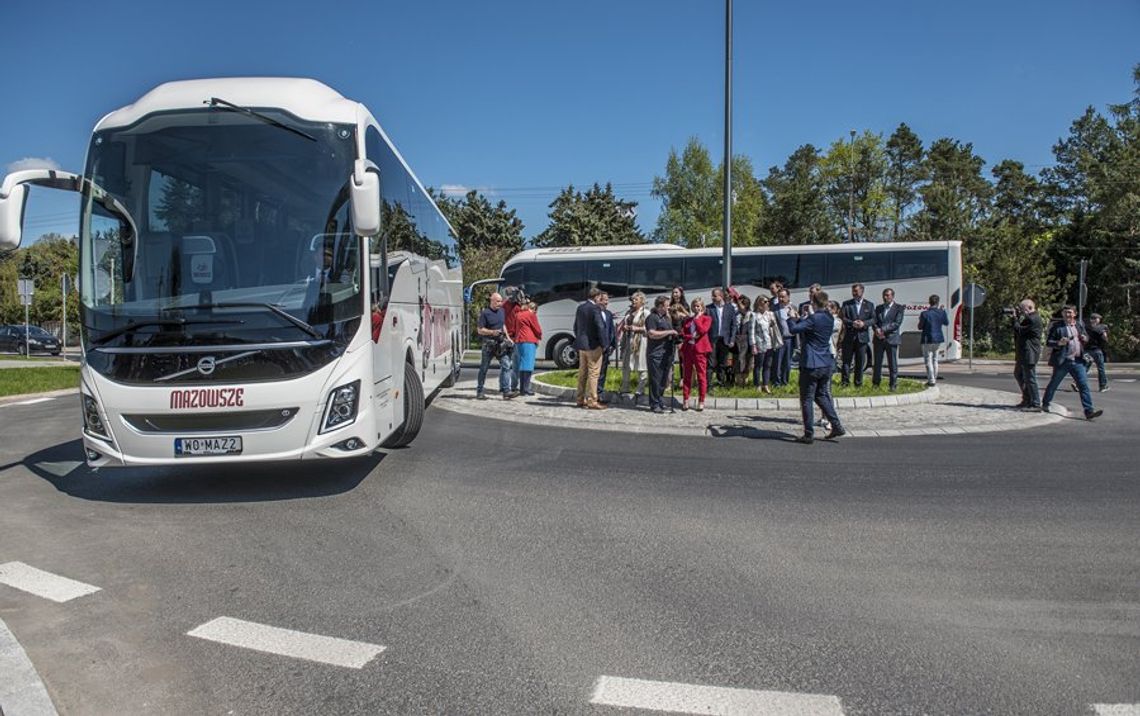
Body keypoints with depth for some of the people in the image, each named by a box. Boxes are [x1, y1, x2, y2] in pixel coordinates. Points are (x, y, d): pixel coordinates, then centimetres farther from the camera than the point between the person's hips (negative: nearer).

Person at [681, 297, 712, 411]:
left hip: (700, 349, -4)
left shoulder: (706, 318, 5)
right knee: (687, 375, 4)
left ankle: (701, 401, 2)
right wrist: (691, 336, -9)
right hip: (687, 349, 4)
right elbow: (682, 333, 7)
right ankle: (685, 400, 7)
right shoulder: (688, 319, 16)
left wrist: (697, 319, -5)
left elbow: (702, 330, -12)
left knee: (701, 375, -2)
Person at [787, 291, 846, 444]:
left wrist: (791, 318, -3)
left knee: (807, 399, 1)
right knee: (822, 396, 20)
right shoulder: (830, 318, 8)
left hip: (811, 365, -8)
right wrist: (799, 318, 18)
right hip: (826, 364, 8)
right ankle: (837, 426, 17)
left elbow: (794, 329, -21)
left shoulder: (813, 319, -17)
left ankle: (809, 434, 4)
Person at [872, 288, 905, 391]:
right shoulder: (878, 308, 16)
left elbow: (897, 323, -8)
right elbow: (874, 321, 9)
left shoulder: (899, 308, 2)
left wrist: (883, 330, -16)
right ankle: (875, 384, 14)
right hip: (879, 339, 4)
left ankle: (893, 385, 5)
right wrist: (877, 329, -13)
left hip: (891, 339, -4)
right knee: (877, 363, 6)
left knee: (892, 363, -1)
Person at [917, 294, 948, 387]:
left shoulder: (925, 314, -17)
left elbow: (920, 327, -9)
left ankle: (931, 381, -2)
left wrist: (920, 319, 8)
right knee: (935, 359, 19)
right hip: (938, 339, 5)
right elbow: (947, 323, 13)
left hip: (928, 340, -5)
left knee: (928, 360, 2)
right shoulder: (941, 312, -5)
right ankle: (933, 379, 26)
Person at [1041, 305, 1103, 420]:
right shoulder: (1057, 327, -4)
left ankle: (1089, 411, -6)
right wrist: (1059, 343, -23)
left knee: (1084, 385, -4)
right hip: (1062, 361, -3)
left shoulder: (1080, 325, 11)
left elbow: (1086, 338, 22)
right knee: (1053, 384, 10)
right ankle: (1045, 404, 30)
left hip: (1078, 361, 4)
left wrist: (1084, 338, -2)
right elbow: (1048, 342, -5)